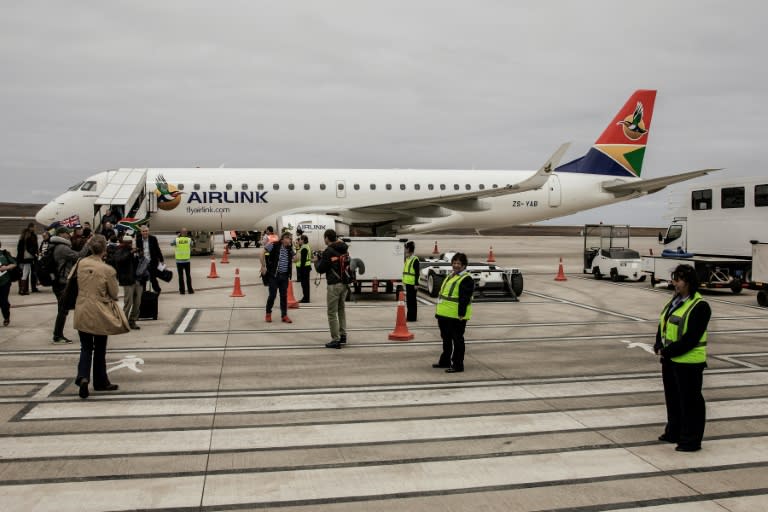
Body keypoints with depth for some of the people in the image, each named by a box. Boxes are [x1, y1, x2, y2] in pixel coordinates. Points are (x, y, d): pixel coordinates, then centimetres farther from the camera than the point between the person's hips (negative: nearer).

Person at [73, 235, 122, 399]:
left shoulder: (81, 264, -5)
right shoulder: (108, 270, -17)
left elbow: (78, 286, 9)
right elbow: (114, 294, -6)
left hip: (82, 312, 3)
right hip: (99, 314, -3)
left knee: (86, 348, 13)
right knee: (100, 350, 13)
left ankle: (83, 377, -9)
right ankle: (100, 382, 24)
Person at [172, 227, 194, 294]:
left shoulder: (177, 240, -8)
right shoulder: (189, 240, -6)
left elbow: (171, 244, 11)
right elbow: (191, 245, 12)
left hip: (179, 261, 0)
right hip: (187, 260, 0)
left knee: (181, 276, 5)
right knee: (188, 275, 10)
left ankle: (182, 290, 5)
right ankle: (190, 290, 10)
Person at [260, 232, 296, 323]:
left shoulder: (290, 249, 7)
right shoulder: (274, 246, -10)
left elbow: (295, 259, 11)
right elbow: (262, 254, -10)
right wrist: (264, 266, -11)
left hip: (285, 275, 5)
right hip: (273, 275, -5)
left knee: (284, 295, 7)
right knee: (272, 294, -2)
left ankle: (284, 315, 15)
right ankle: (268, 314, 17)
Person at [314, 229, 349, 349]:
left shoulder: (328, 251, -12)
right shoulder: (343, 250, 9)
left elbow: (321, 270, -8)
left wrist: (316, 261, 12)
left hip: (334, 285, -8)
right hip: (344, 283, 8)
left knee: (332, 313, 0)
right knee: (341, 309, 22)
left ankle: (335, 340, 0)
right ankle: (343, 336, 23)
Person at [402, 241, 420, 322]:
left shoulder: (415, 259, -12)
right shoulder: (407, 259, 16)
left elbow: (417, 273, -15)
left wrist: (416, 284, -18)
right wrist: (404, 281, 21)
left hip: (412, 284, -9)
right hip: (407, 283, 9)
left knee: (412, 300, -4)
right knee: (408, 300, 14)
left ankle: (412, 317, 1)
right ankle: (409, 316, 22)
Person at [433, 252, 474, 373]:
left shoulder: (466, 279, -13)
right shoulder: (450, 276, 17)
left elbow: (464, 299, -20)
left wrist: (461, 314, -24)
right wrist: (439, 311, 21)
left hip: (456, 317, -9)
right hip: (445, 315, 9)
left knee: (457, 340, -2)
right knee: (446, 339, 19)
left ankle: (458, 365, 5)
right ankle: (445, 361, 31)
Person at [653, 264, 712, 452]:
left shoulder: (700, 306, -17)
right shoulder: (675, 301, 9)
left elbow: (691, 338, -21)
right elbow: (662, 325, 12)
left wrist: (668, 351, -18)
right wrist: (659, 346, -2)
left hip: (688, 362, -8)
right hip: (670, 359, 9)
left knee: (690, 400, 2)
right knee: (673, 397, 19)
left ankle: (691, 440, 13)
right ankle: (674, 433, 34)